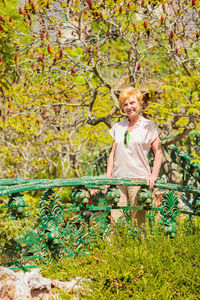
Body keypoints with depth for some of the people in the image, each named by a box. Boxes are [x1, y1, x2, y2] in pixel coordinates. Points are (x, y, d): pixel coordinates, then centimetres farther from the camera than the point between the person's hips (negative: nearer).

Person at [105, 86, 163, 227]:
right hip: (118, 179, 4)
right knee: (115, 222, -3)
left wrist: (153, 176, -9)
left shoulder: (149, 126, 4)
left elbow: (158, 153, 3)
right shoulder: (118, 127, 16)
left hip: (139, 179, -4)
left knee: (138, 222, -6)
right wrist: (108, 178, 10)